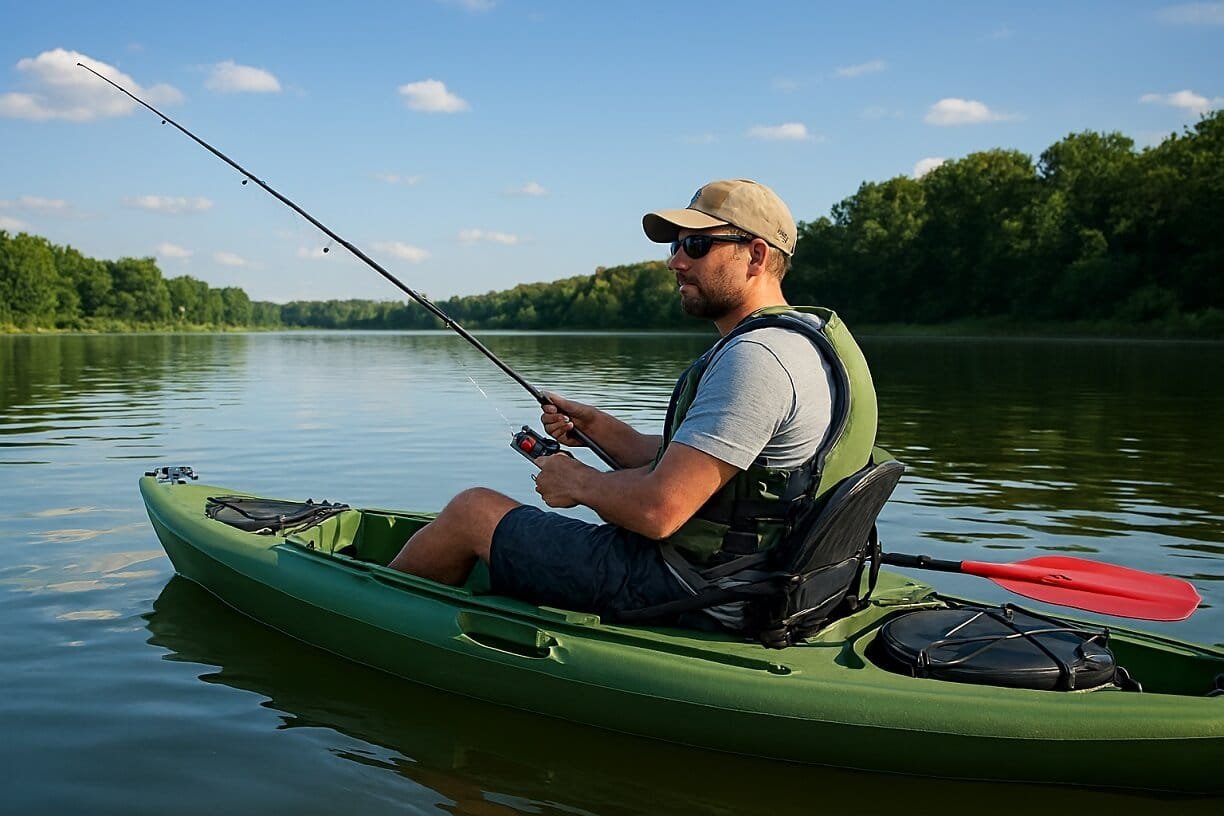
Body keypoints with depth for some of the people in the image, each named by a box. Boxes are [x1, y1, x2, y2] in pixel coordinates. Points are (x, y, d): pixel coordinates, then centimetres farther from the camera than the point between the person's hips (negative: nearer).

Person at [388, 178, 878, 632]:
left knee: (472, 510, 3)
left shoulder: (755, 358, -23)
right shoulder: (800, 342, 12)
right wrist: (598, 428, 4)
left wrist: (580, 482, -9)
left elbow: (658, 509, -28)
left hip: (687, 599, -10)